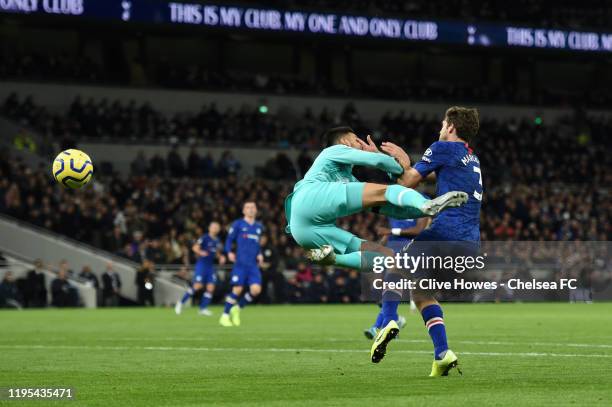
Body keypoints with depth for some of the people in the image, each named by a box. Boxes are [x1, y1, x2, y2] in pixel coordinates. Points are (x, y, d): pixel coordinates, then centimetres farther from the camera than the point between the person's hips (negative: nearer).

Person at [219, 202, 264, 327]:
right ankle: (225, 315, 6)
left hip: (254, 265, 4)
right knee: (237, 289, -9)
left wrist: (259, 254, 11)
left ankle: (237, 308, 13)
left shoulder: (259, 227, 16)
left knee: (256, 289, -10)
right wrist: (229, 252, -12)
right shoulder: (238, 224, 2)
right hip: (240, 263, -4)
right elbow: (229, 240, 4)